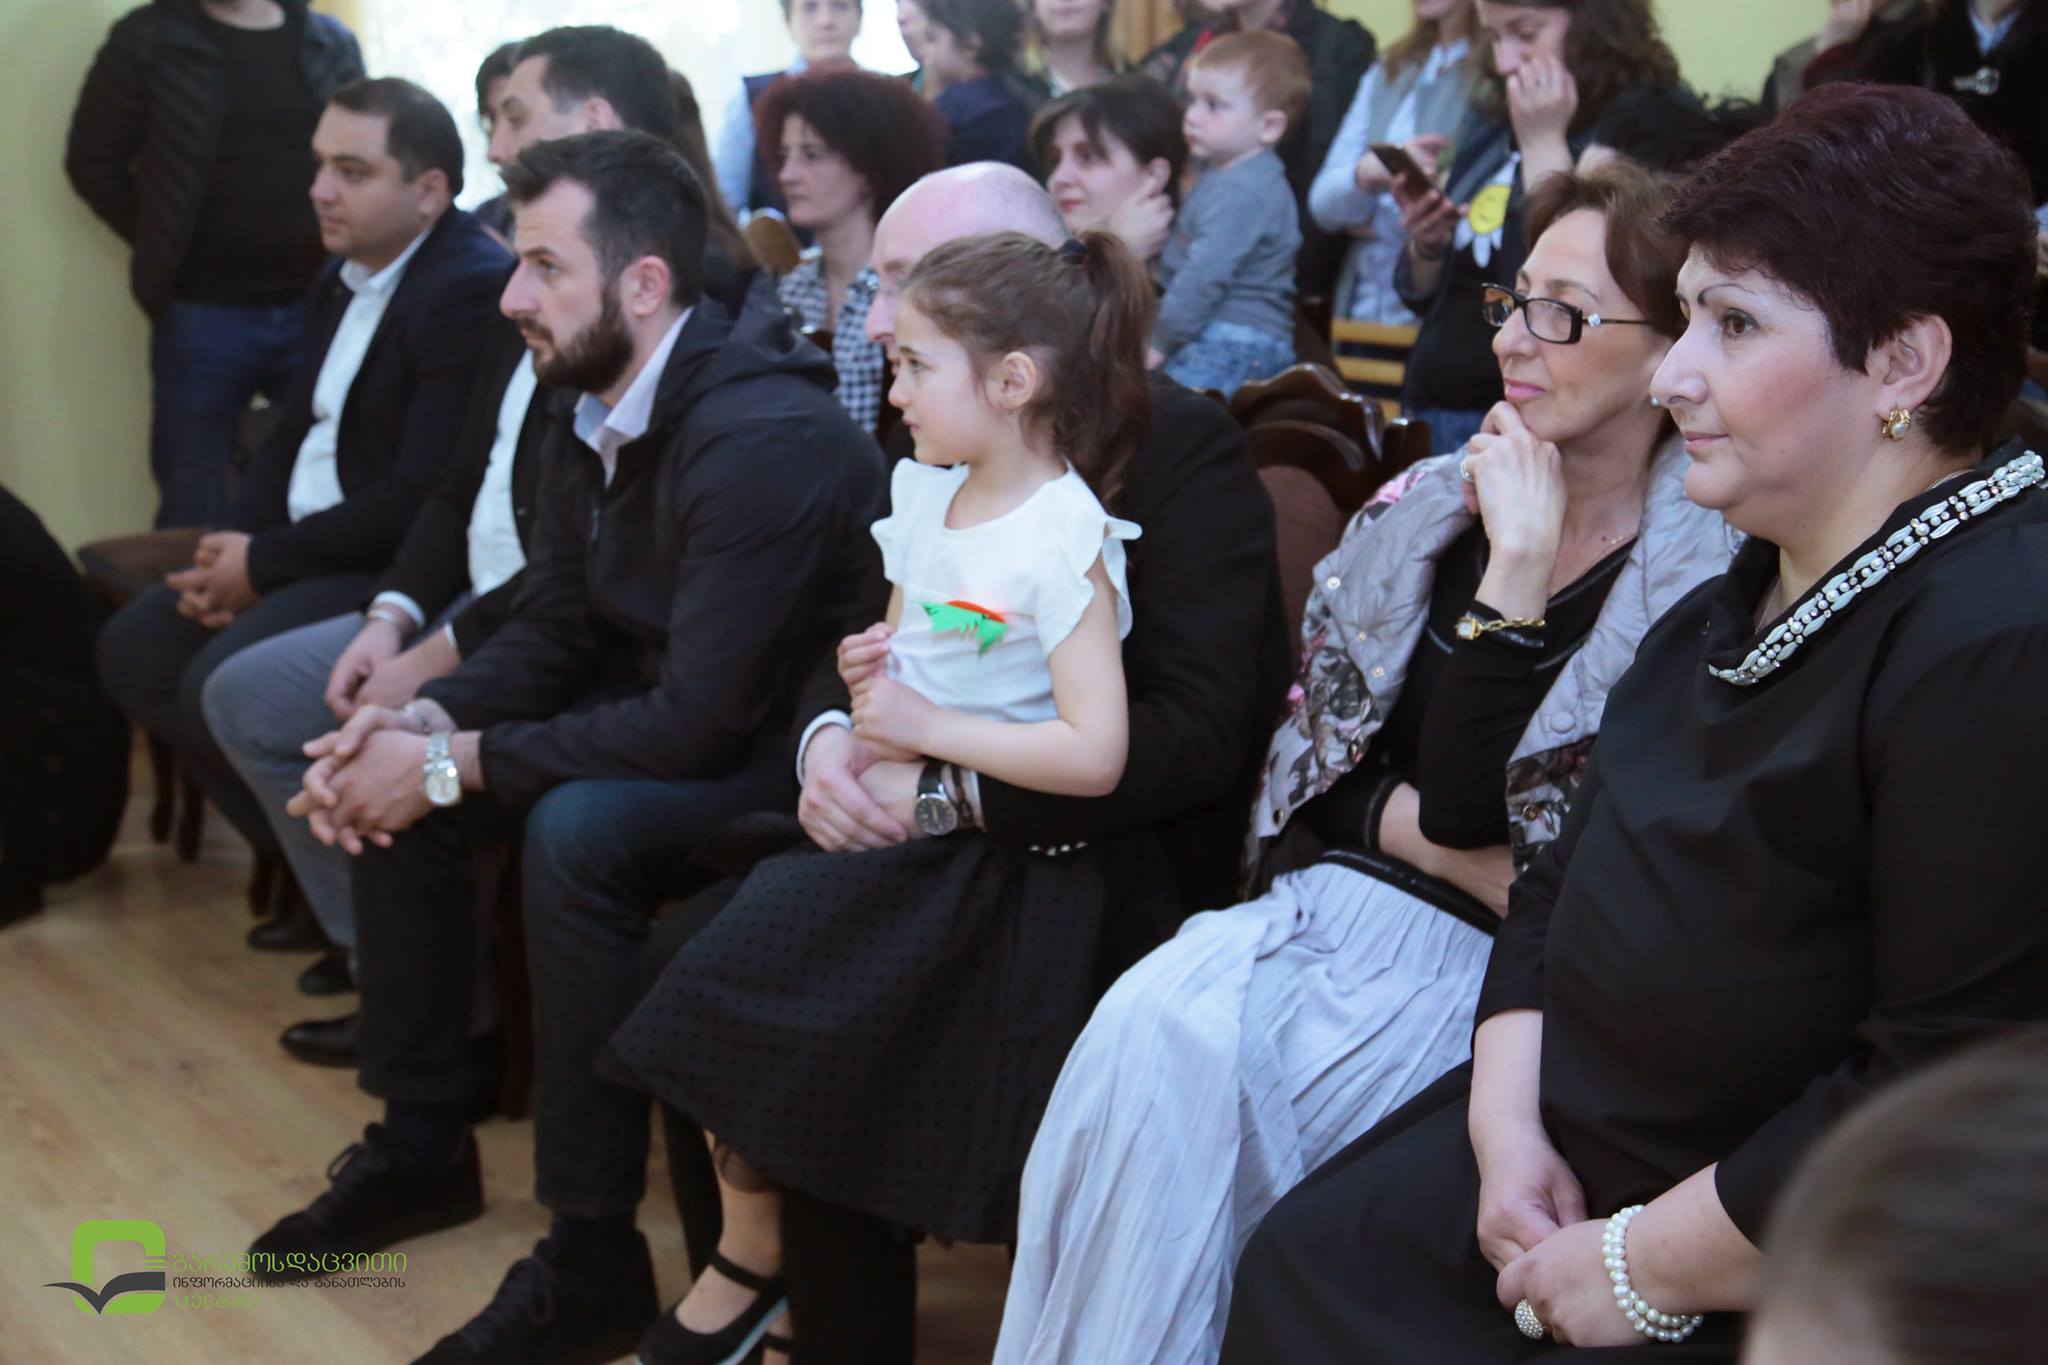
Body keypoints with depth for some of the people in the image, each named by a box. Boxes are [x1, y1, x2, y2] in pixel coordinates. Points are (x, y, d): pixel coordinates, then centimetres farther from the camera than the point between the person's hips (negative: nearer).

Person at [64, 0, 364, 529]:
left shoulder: (332, 43, 8)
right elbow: (92, 161, 3)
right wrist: (163, 250, 1)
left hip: (319, 307, 2)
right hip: (200, 315, -2)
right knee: (195, 508, 7)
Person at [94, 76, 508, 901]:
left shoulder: (470, 290, -20)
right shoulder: (344, 281, 12)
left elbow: (420, 499, -24)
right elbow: (296, 432, 17)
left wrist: (266, 563, -16)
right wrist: (233, 548, -2)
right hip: (299, 547, 10)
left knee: (220, 682, -25)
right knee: (132, 649, 2)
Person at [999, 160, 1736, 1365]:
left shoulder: (1705, 584, -9)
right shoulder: (1427, 509, 9)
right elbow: (1305, 765, 9)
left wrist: (1517, 571, -18)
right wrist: (1416, 827, -8)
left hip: (1490, 959, -5)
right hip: (1335, 897, 5)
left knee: (1176, 1064, -29)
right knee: (1149, 1028, -27)